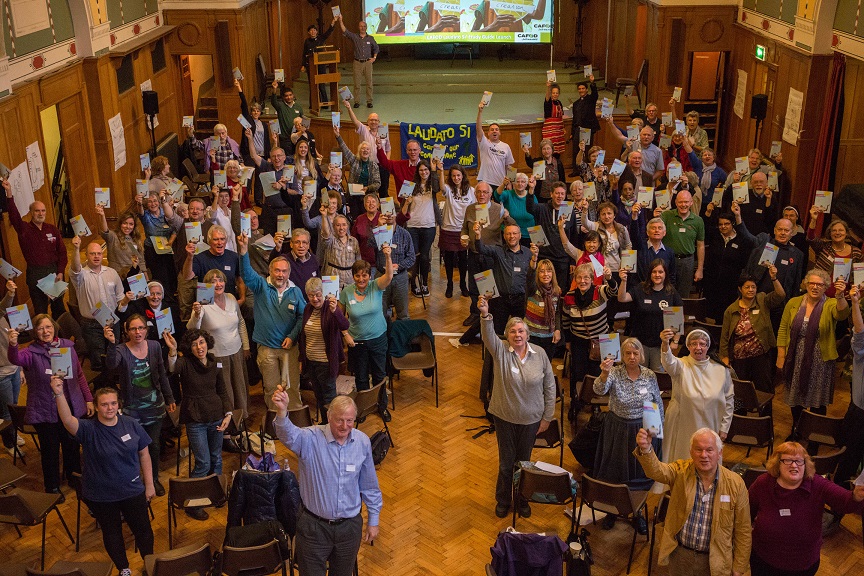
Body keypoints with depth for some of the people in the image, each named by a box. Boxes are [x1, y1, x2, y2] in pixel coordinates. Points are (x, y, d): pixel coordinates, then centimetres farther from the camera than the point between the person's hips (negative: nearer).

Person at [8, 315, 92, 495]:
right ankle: (52, 487, 29)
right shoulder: (32, 353, -13)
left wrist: (88, 399, 8)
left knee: (72, 446, 20)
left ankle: (74, 476, 44)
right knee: (50, 450, 9)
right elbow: (15, 359, -36)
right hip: (45, 411, -3)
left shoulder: (68, 346, -1)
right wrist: (13, 344, -57)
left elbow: (80, 375, 7)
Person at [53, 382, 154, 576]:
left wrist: (149, 484, 1)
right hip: (100, 496, -1)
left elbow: (144, 454, 0)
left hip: (132, 491, 2)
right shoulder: (88, 430, -18)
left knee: (143, 529, 14)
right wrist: (59, 394, -55)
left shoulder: (131, 424, -9)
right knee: (112, 533, 18)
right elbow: (68, 420, -39)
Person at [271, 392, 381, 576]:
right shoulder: (311, 439, -17)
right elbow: (289, 435, -41)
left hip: (350, 526, 3)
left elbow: (369, 485, 5)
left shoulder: (362, 442, -5)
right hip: (314, 526, -3)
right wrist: (282, 411, -62)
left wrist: (373, 520, 10)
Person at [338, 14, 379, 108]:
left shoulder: (370, 38, 6)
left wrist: (374, 57, 8)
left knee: (369, 83, 1)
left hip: (368, 62, 1)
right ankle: (356, 102, 8)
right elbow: (344, 31, -11)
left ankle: (369, 101, 9)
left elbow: (376, 48, 21)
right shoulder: (354, 37, 1)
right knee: (356, 83, 1)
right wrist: (340, 20, -22)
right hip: (357, 63, -1)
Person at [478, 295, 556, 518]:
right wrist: (485, 315, -53)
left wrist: (547, 417, 0)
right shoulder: (500, 351, -11)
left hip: (531, 419, 1)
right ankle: (503, 500, 34)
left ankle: (522, 500, 38)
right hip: (505, 417, -1)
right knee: (506, 462, 12)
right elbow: (488, 335, -33)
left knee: (524, 461, 17)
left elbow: (550, 387, 0)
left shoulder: (540, 355, -6)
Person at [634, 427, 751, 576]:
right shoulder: (681, 471, -11)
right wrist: (645, 449, -54)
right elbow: (656, 470, -33)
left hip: (714, 560, -1)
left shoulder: (736, 484, -13)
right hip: (679, 554, 1)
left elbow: (743, 530, -5)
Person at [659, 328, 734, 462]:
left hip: (710, 428, 2)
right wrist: (665, 344, -56)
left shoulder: (721, 370, -1)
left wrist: (724, 428, 6)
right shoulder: (681, 366, -9)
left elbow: (729, 400, 7)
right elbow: (669, 362, -35)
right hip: (682, 429, -2)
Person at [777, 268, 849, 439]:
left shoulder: (830, 305, -8)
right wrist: (781, 357, -1)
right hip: (796, 361, 3)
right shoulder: (793, 303, 0)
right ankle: (796, 430, 39)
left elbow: (842, 314, -32)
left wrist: (840, 296, -50)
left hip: (820, 363, -3)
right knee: (795, 398, 17)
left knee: (817, 401, 9)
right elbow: (783, 330, 2)